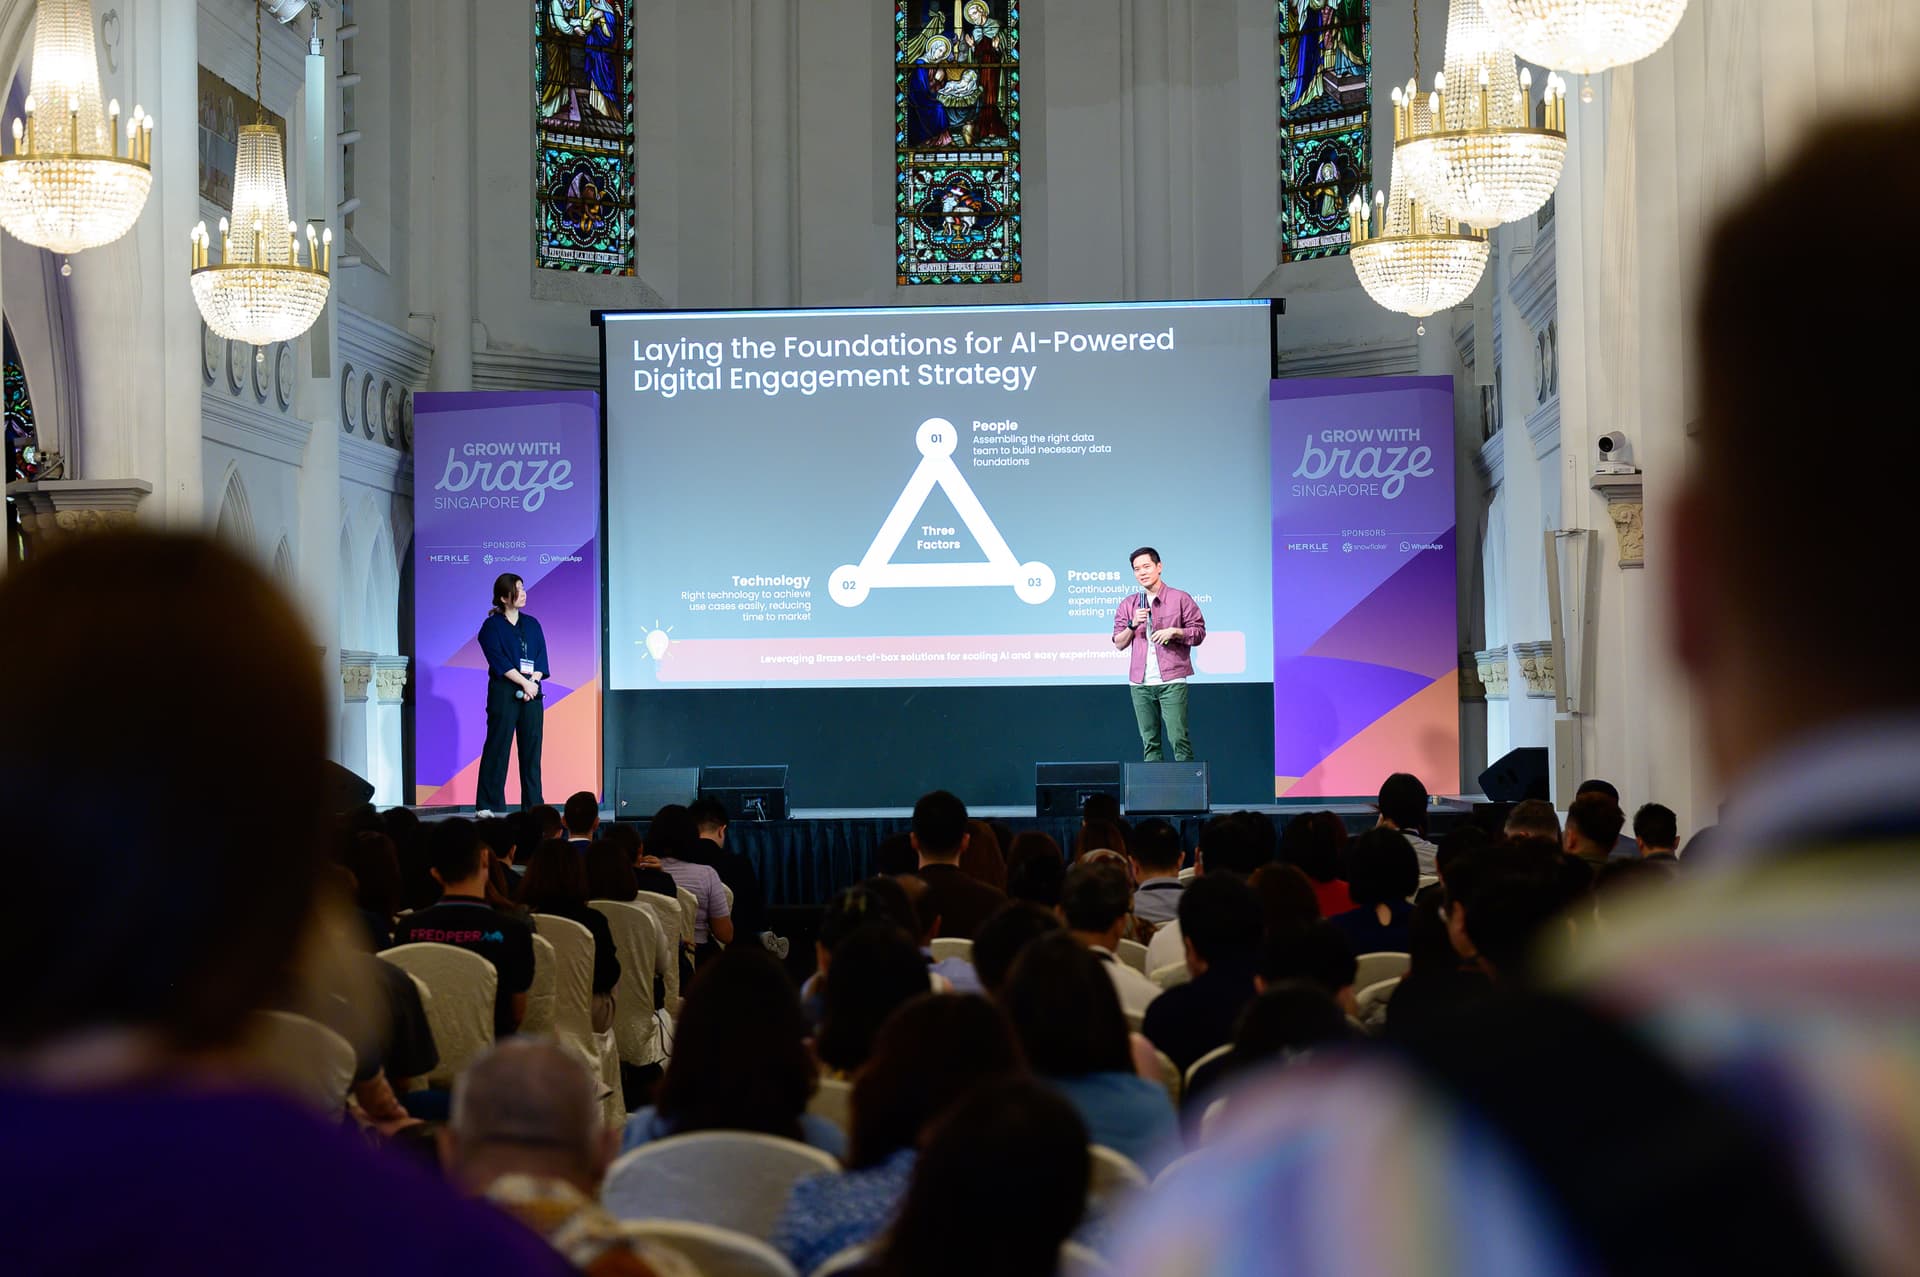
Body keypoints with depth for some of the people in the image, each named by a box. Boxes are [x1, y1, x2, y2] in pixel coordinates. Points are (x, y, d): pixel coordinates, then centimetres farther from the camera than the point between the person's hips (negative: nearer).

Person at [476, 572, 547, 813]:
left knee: (532, 748, 3)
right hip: (503, 692, -4)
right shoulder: (492, 626, 1)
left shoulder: (532, 624, 15)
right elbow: (499, 661, -9)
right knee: (497, 747, -5)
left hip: (532, 692, 4)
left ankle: (533, 804, 6)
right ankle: (488, 804, -3)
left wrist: (533, 682, -8)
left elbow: (541, 658, 8)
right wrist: (524, 683, -14)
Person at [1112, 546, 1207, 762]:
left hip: (1172, 681, -3)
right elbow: (1119, 643, 13)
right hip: (1140, 683, 3)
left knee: (1178, 738, -10)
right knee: (1149, 742, 1)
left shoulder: (1180, 599, 5)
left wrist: (1174, 631, -11)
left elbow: (1199, 633, 5)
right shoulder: (1128, 604, 14)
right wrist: (1132, 625, -5)